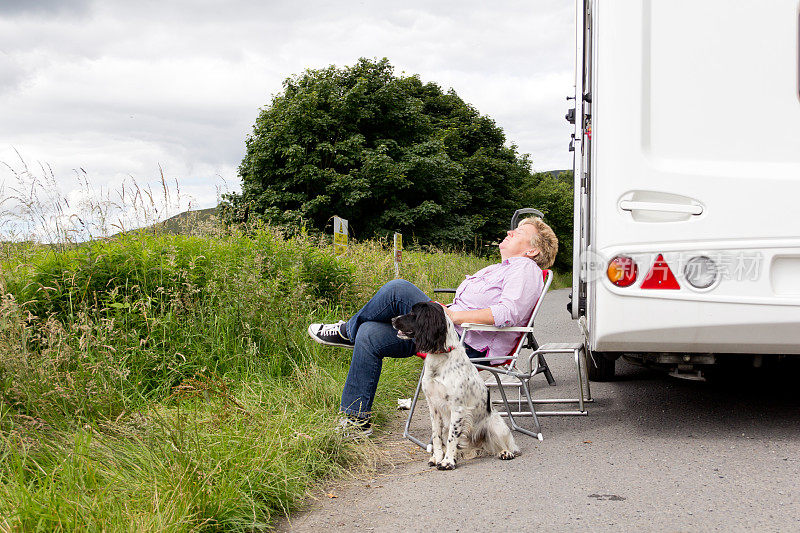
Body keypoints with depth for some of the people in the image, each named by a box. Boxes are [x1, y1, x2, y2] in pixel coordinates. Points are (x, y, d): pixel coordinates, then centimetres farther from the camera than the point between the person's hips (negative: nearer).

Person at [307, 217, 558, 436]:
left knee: (398, 289, -22)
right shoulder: (501, 269, 28)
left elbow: (509, 312, -21)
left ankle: (348, 330, 2)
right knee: (369, 336, 1)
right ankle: (356, 419, 4)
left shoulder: (525, 269, -4)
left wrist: (455, 315, -23)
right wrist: (445, 310, 14)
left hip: (466, 345, -10)